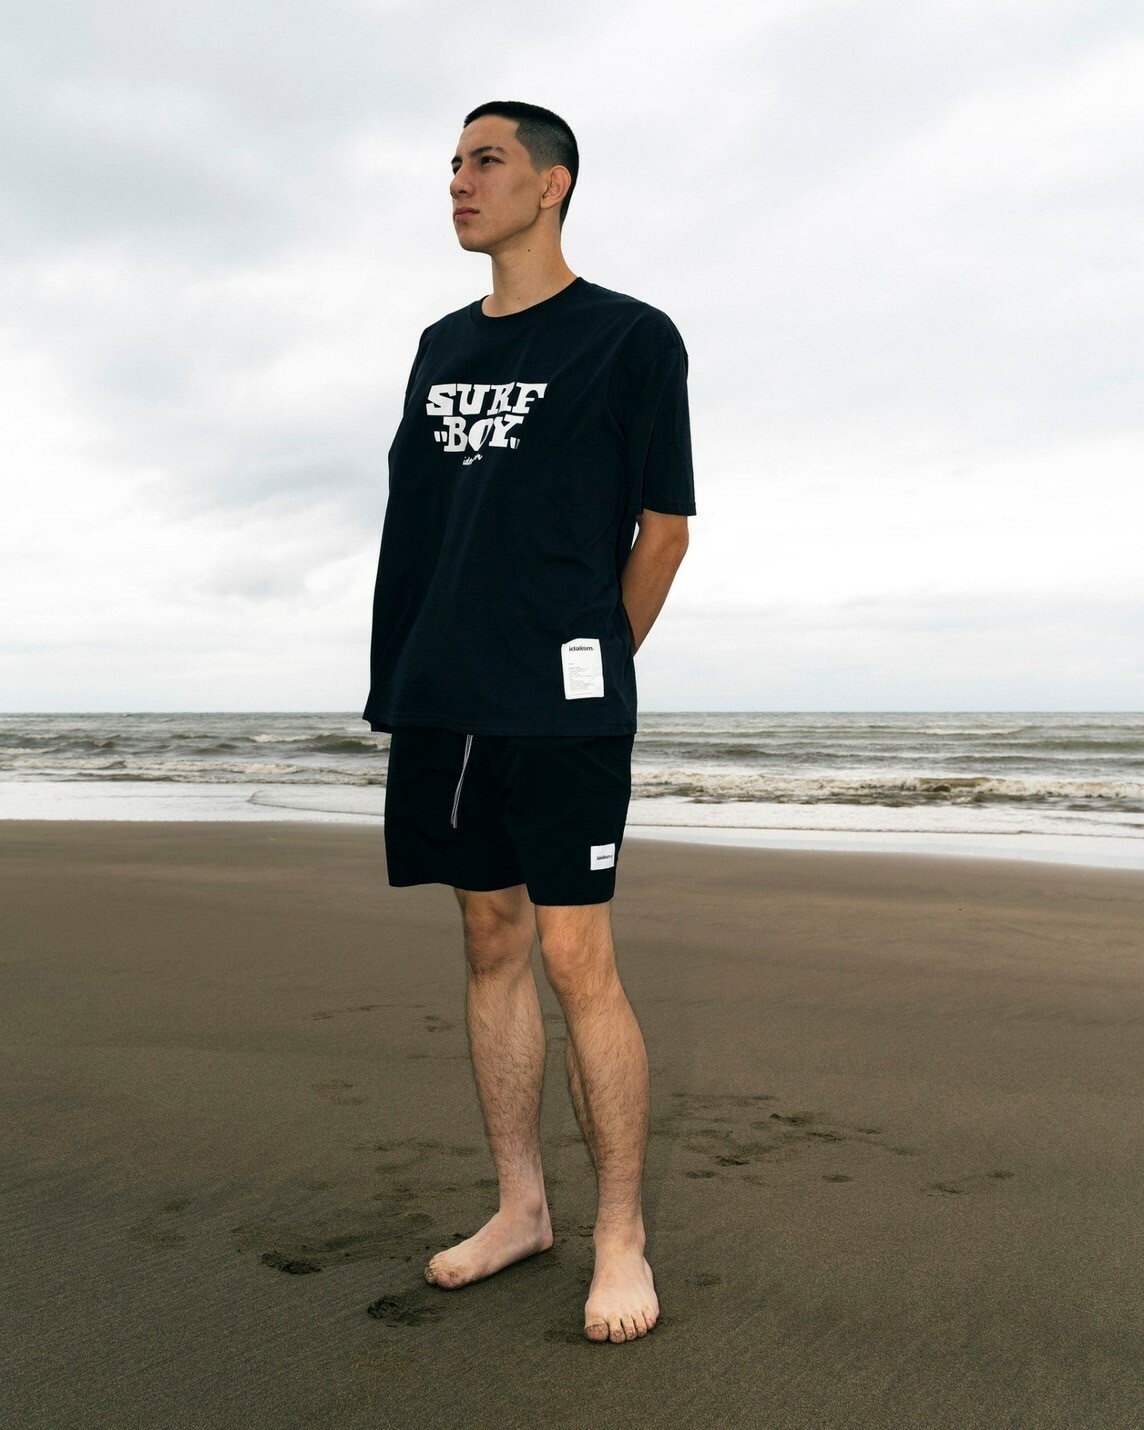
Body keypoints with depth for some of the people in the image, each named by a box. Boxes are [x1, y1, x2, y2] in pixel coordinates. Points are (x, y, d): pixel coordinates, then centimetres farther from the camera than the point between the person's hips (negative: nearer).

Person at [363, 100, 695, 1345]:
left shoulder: (630, 338, 0)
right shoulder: (443, 345, 18)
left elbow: (665, 527, 1)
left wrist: (590, 666, 4)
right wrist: (417, 674, 14)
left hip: (561, 704, -6)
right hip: (442, 700, 6)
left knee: (576, 961, -6)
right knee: (490, 947, 10)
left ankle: (621, 1239, 7)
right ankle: (520, 1207, 23)